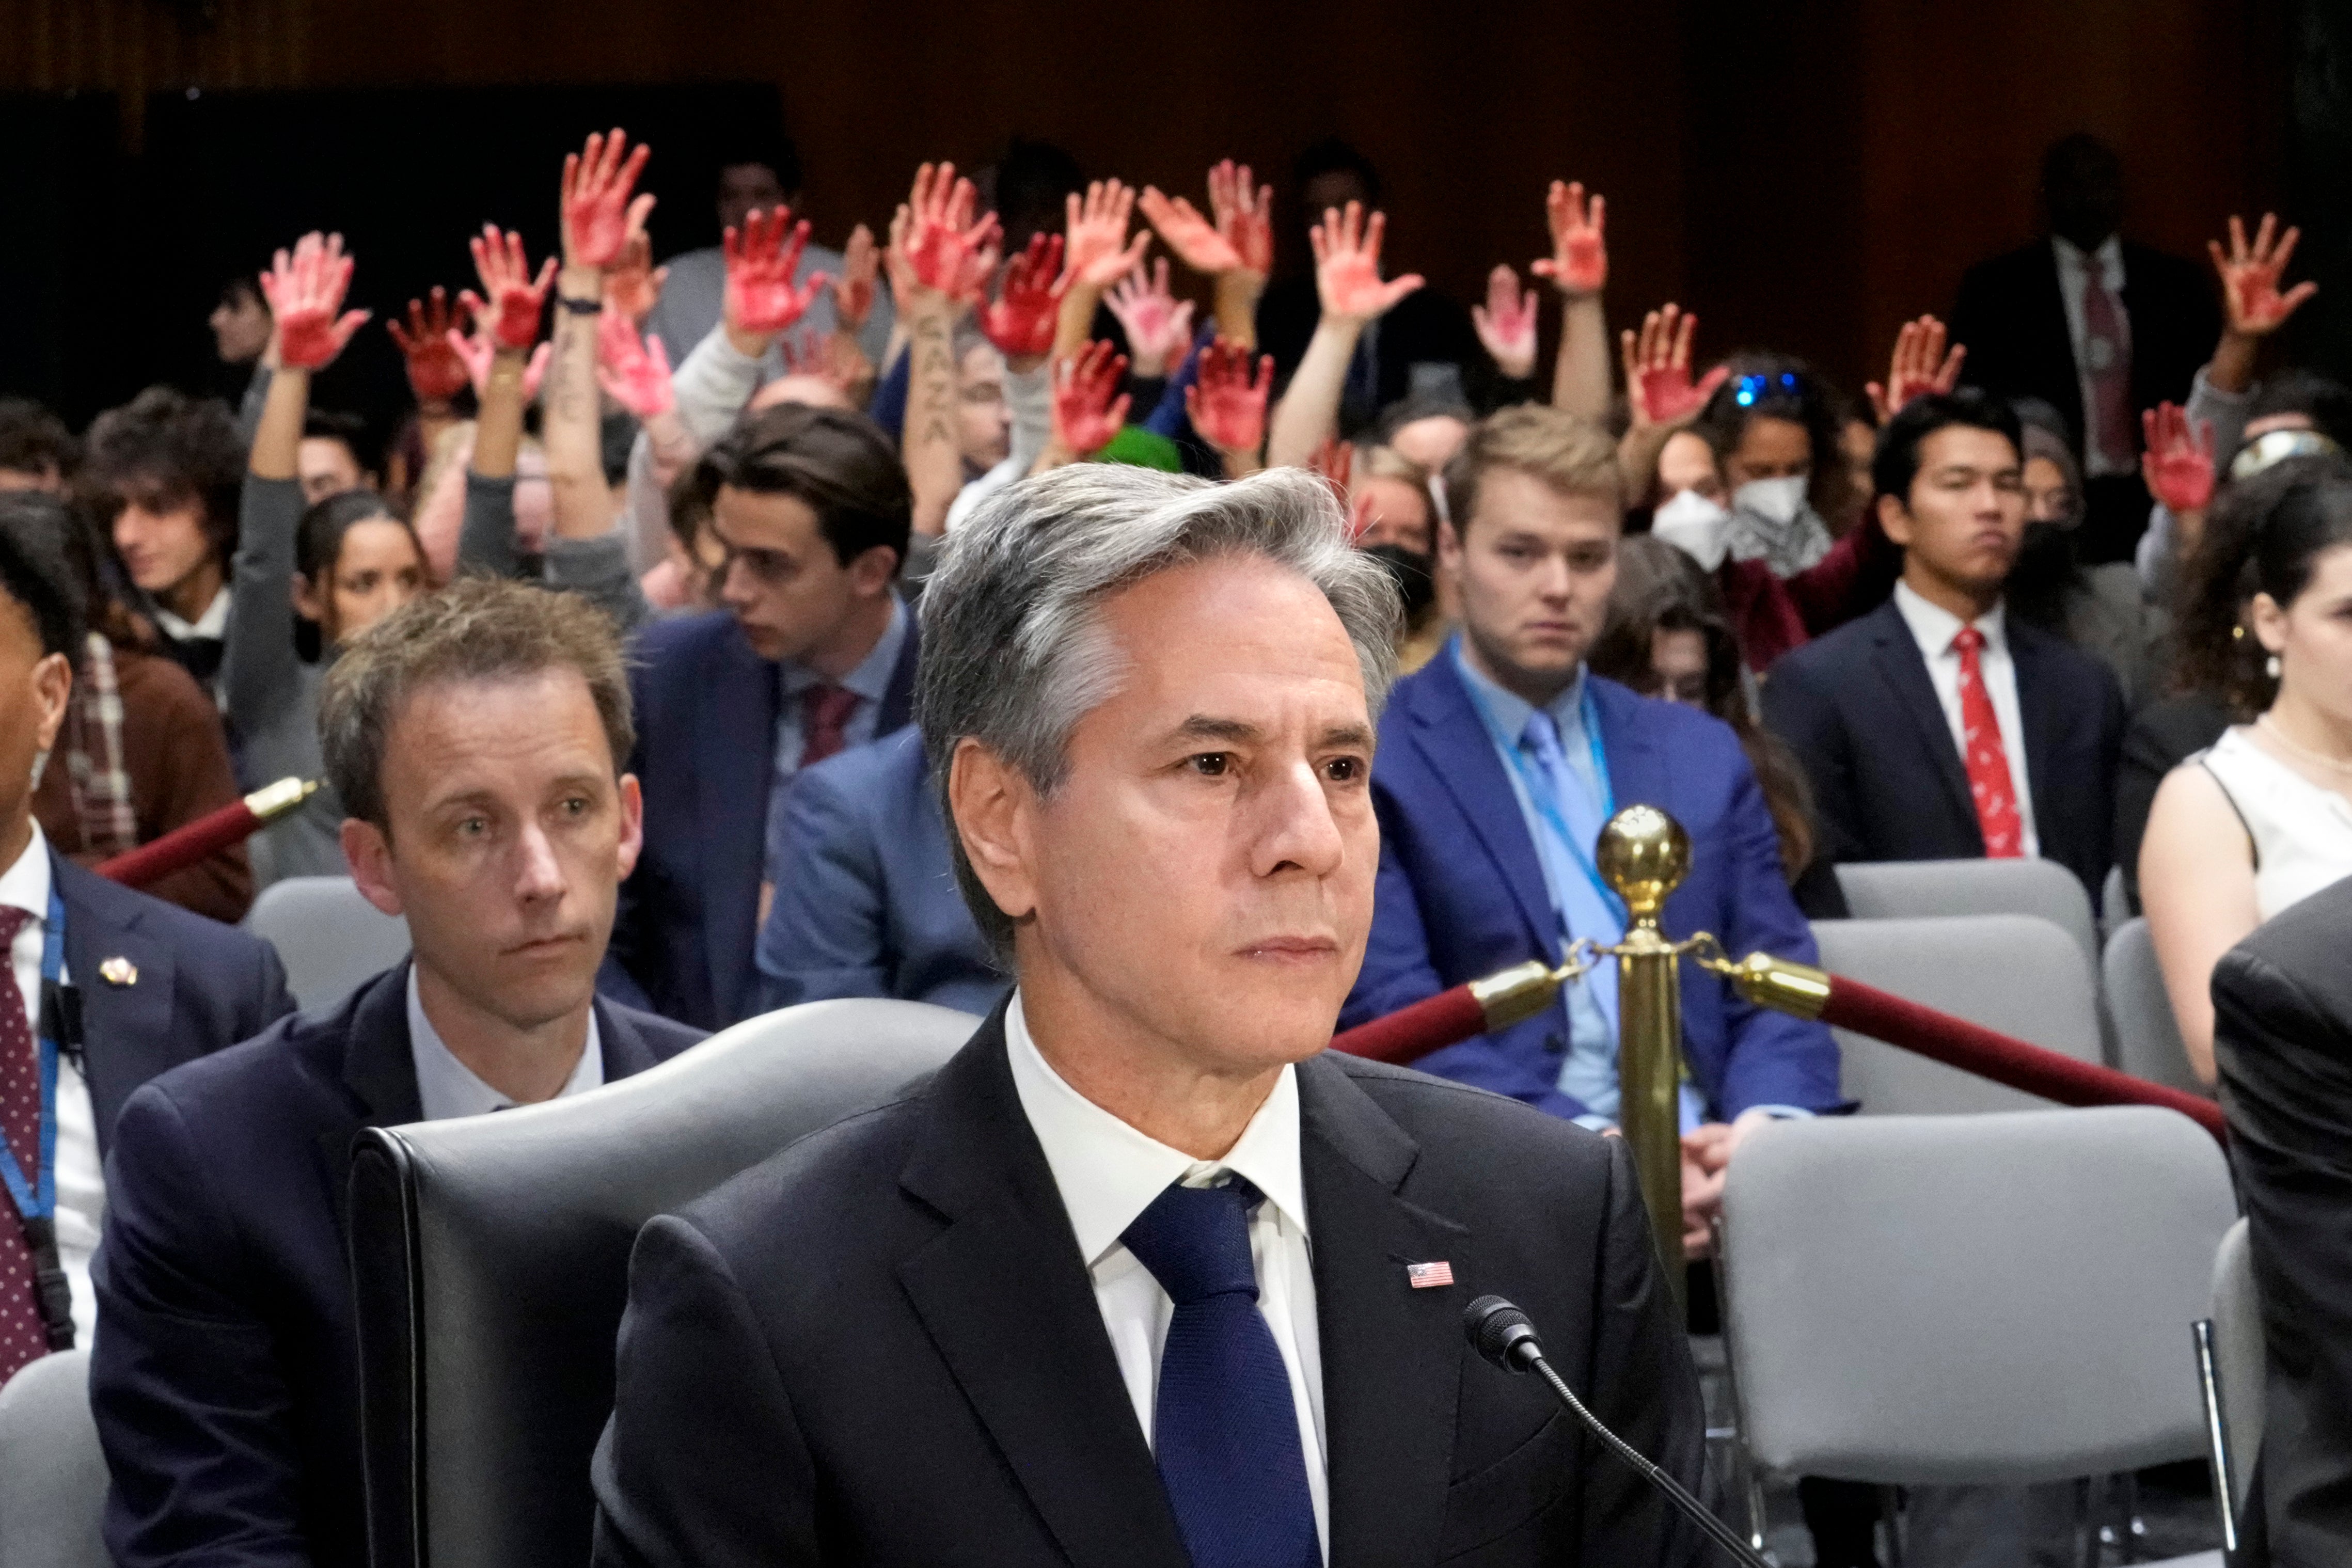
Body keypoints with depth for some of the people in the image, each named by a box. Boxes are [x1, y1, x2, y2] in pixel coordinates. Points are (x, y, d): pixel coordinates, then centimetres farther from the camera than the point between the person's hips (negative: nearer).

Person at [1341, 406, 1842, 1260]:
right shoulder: (1368, 765, 5)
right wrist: (1592, 1151, -20)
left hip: (1708, 1167, 4)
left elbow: (1777, 987, 15)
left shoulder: (1701, 755, 21)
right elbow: (1392, 1017, -5)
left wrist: (1766, 1127, -9)